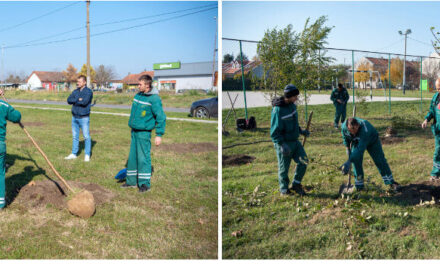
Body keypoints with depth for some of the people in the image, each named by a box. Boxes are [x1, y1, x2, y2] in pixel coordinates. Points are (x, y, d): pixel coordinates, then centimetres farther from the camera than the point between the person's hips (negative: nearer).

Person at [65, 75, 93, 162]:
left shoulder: (88, 91, -7)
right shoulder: (75, 91, 12)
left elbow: (85, 102, -22)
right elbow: (69, 100, -1)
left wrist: (74, 101, -8)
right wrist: (78, 100, -14)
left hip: (84, 118, -6)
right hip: (75, 117, 6)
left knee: (86, 136, -4)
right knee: (75, 136, 13)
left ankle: (87, 155, 4)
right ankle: (74, 154, 22)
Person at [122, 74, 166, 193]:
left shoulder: (154, 99, -14)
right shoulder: (138, 95, 9)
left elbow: (161, 117, -15)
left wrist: (159, 135, -17)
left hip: (144, 132, -7)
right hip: (134, 131, 8)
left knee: (143, 157, -3)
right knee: (132, 156, 13)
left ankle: (145, 183, 7)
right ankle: (131, 181, 24)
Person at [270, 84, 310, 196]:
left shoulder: (292, 105, 3)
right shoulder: (278, 110, -22)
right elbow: (274, 132, -22)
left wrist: (301, 131, 11)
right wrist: (282, 144, -31)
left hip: (295, 141, 8)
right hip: (283, 143, -7)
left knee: (303, 161, 4)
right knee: (284, 168, 6)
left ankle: (296, 185, 21)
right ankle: (284, 189, 25)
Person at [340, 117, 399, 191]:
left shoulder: (365, 130, -47)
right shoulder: (344, 126, -32)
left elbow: (360, 149, -49)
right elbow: (345, 137, -4)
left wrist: (349, 161, -52)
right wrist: (347, 147, 3)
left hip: (372, 140, -3)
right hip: (356, 142, 3)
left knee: (380, 160, -1)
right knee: (356, 161, -11)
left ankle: (391, 182, 14)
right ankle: (359, 185, 2)